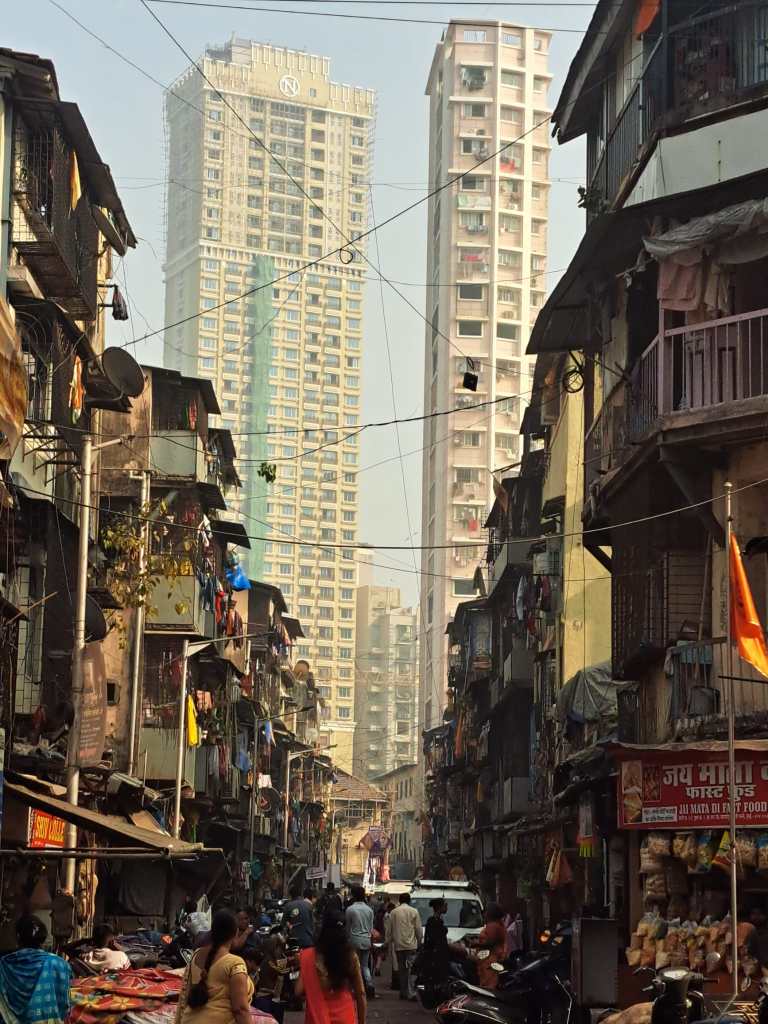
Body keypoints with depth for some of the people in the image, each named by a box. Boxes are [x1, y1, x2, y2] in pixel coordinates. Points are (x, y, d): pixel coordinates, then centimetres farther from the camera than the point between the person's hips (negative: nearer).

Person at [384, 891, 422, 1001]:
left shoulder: (393, 912, 4)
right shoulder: (414, 912, -2)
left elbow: (389, 930, 7)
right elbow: (419, 929, 0)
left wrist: (388, 942, 16)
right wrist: (419, 942, 11)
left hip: (398, 946, 3)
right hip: (411, 945, -3)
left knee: (402, 969, 12)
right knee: (411, 968, -5)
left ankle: (403, 992, 15)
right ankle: (411, 993, -14)